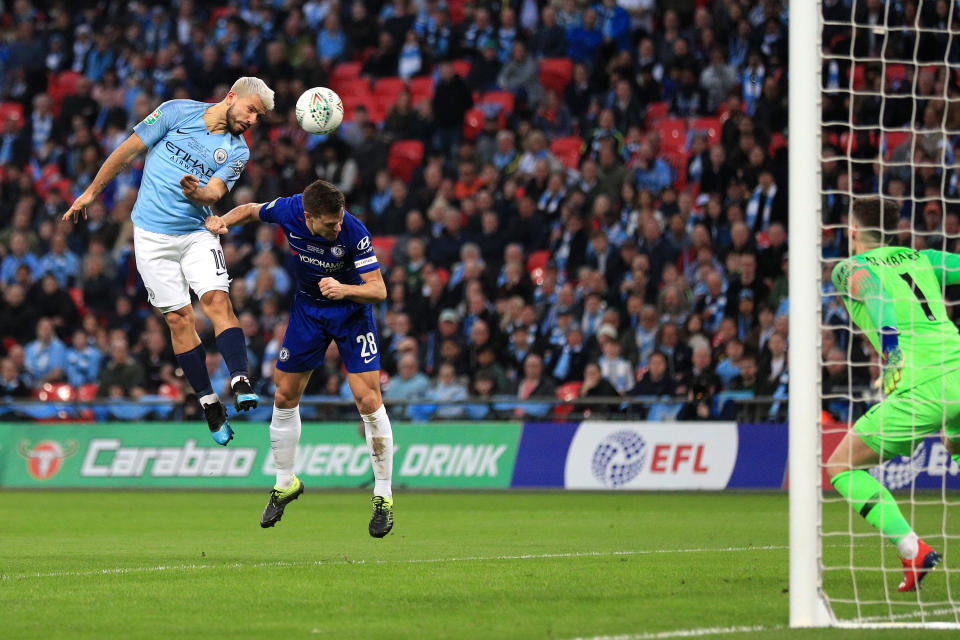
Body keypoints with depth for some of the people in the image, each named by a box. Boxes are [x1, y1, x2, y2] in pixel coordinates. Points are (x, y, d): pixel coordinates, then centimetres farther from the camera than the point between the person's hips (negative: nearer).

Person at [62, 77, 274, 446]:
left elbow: (214, 192, -11)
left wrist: (196, 193, -35)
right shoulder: (177, 112, -3)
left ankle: (241, 384, -30)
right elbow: (129, 150, 4)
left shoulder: (237, 151, 3)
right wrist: (92, 192, 8)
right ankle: (209, 402, 2)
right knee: (178, 316, -3)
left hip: (197, 232, 1)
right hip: (152, 234, -1)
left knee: (217, 300, -20)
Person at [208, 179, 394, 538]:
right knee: (285, 397, 8)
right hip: (307, 306, 4)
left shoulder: (354, 233, -30)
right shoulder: (288, 212, -21)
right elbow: (250, 210, 2)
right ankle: (286, 484, 28)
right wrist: (223, 221, -18)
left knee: (368, 400, -13)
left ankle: (383, 498, -2)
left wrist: (344, 289, -45)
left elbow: (378, 289, -27)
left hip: (351, 310, -4)